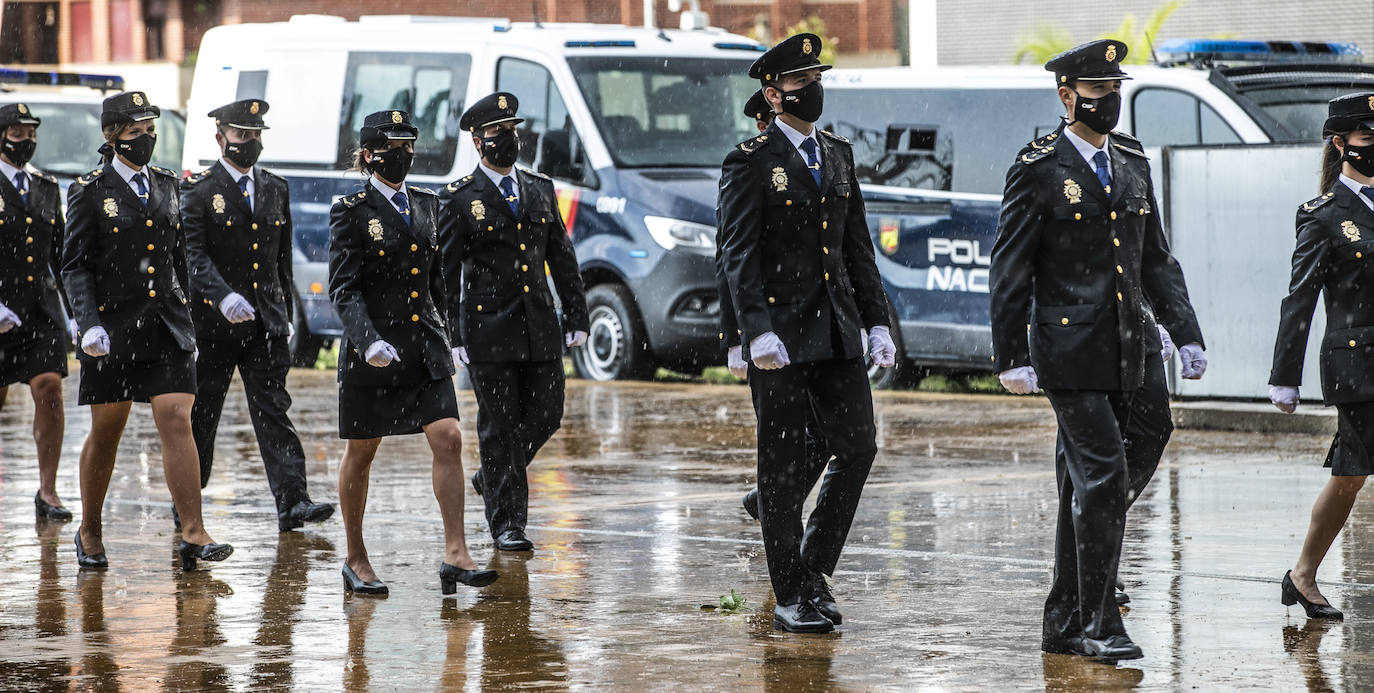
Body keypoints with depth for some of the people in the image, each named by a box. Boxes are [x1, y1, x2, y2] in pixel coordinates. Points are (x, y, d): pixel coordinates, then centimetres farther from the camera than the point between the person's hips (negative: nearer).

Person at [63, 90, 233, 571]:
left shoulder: (165, 185, 12)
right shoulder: (90, 192, -2)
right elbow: (76, 265, -6)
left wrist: (182, 314, 18)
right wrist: (89, 324, -18)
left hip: (168, 327, 3)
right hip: (114, 328, -3)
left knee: (178, 422, -9)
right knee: (106, 432, 6)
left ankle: (194, 536, -13)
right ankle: (90, 533, 24)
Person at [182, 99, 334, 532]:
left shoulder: (276, 190, 13)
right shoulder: (198, 191, -4)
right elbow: (194, 255, -16)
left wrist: (286, 315, 17)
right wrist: (223, 296, -31)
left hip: (266, 322, 3)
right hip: (211, 323, -3)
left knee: (273, 409, -5)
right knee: (201, 414, 7)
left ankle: (292, 503, -13)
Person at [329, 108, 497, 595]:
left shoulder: (427, 205, 11)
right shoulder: (352, 212, -6)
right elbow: (343, 290, -12)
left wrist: (445, 334, 19)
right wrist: (369, 341, -25)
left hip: (425, 345, 5)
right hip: (371, 351, -5)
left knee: (448, 439, -9)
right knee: (361, 454, 6)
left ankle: (456, 556, -10)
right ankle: (356, 560, 19)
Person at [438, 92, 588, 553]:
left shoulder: (541, 190, 12)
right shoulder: (460, 199, -2)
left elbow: (562, 258, 16)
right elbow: (444, 274, -2)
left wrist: (576, 316, 9)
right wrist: (449, 337, -8)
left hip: (540, 327, 5)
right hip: (488, 328, -5)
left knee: (546, 416, 5)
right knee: (500, 426, -1)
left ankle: (492, 478, 31)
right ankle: (507, 523, 8)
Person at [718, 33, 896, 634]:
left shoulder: (838, 154, 14)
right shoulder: (751, 161, -5)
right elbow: (738, 254, -11)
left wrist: (876, 320, 10)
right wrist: (758, 331, -20)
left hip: (837, 331, 6)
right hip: (781, 334, -6)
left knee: (858, 447, 0)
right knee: (783, 465, 1)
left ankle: (814, 570, 17)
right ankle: (791, 598, 8)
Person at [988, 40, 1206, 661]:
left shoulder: (1133, 164, 14)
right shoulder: (1038, 170, -4)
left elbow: (1156, 260, 20)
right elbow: (1009, 271, -4)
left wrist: (1187, 333, 12)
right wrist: (1010, 357, -8)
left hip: (1134, 352, 6)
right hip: (1072, 354, -6)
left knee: (1085, 486, 9)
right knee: (1103, 475, -10)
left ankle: (1064, 623, 18)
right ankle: (1098, 625, -3)